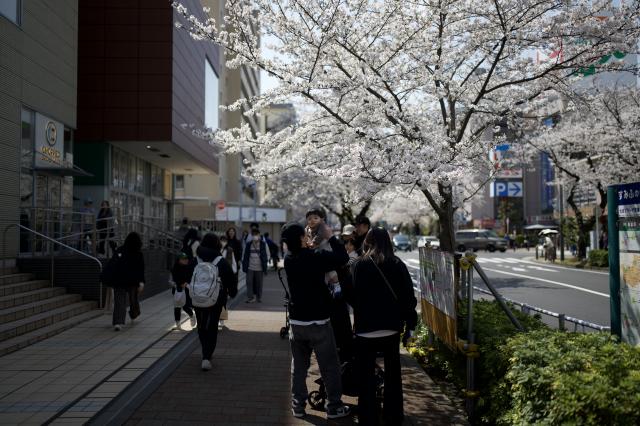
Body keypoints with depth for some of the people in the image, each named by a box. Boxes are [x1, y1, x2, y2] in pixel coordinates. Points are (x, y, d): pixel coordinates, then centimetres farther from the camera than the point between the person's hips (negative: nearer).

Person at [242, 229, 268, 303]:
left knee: (259, 283, 8)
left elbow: (265, 256, 0)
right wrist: (244, 267, 0)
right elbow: (245, 256, 5)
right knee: (249, 282, -2)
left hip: (259, 268, -1)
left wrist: (265, 268, -4)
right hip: (250, 268, 1)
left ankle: (259, 297, 21)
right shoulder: (248, 245, 3)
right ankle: (250, 297, 6)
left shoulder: (263, 244, -1)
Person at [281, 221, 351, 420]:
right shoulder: (316, 258, -18)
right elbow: (342, 257, -9)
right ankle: (334, 407, 15)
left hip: (297, 321, 5)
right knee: (330, 367, 7)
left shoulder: (288, 259, -1)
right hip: (319, 322, -5)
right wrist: (330, 236, -1)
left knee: (299, 366, 15)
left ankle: (298, 405, 20)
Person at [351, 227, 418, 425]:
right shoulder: (398, 265, -1)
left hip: (365, 329, -3)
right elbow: (409, 297, -2)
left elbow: (351, 296, -8)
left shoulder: (359, 266, -7)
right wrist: (410, 324, 6)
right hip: (392, 328, 3)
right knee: (393, 375, 17)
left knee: (366, 378, 8)